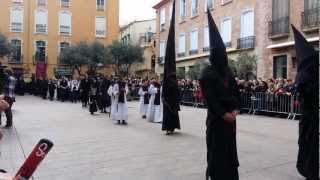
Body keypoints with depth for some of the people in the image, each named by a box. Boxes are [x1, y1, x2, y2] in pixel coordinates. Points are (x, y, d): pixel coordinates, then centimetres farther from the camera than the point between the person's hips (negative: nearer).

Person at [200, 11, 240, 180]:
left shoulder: (227, 71, 11)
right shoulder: (207, 73, -10)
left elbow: (235, 91, 11)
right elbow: (209, 97, -16)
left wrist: (235, 109, -3)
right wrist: (223, 114, -17)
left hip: (229, 116, 7)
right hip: (216, 117, -6)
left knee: (230, 147, 12)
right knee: (217, 148, 0)